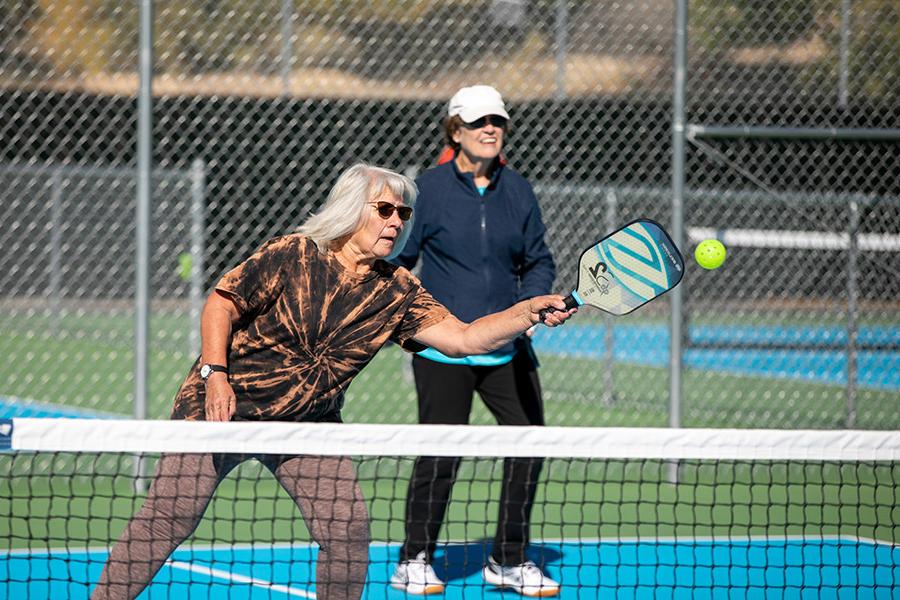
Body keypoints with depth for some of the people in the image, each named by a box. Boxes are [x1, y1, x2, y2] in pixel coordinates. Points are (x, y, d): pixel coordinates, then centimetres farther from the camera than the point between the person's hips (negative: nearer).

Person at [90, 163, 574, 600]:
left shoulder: (395, 292, -3)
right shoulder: (292, 256, -14)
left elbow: (462, 338, -7)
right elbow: (220, 304, -9)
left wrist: (529, 312, -19)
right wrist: (215, 375, -20)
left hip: (310, 422, 4)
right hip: (226, 406, -4)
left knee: (348, 528, -8)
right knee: (167, 516, -8)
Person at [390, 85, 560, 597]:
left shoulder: (518, 190, 7)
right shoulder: (429, 189, -4)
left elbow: (539, 261, 13)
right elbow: (396, 260, 1)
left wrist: (532, 300, -5)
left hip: (507, 345, 5)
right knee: (441, 454, -6)